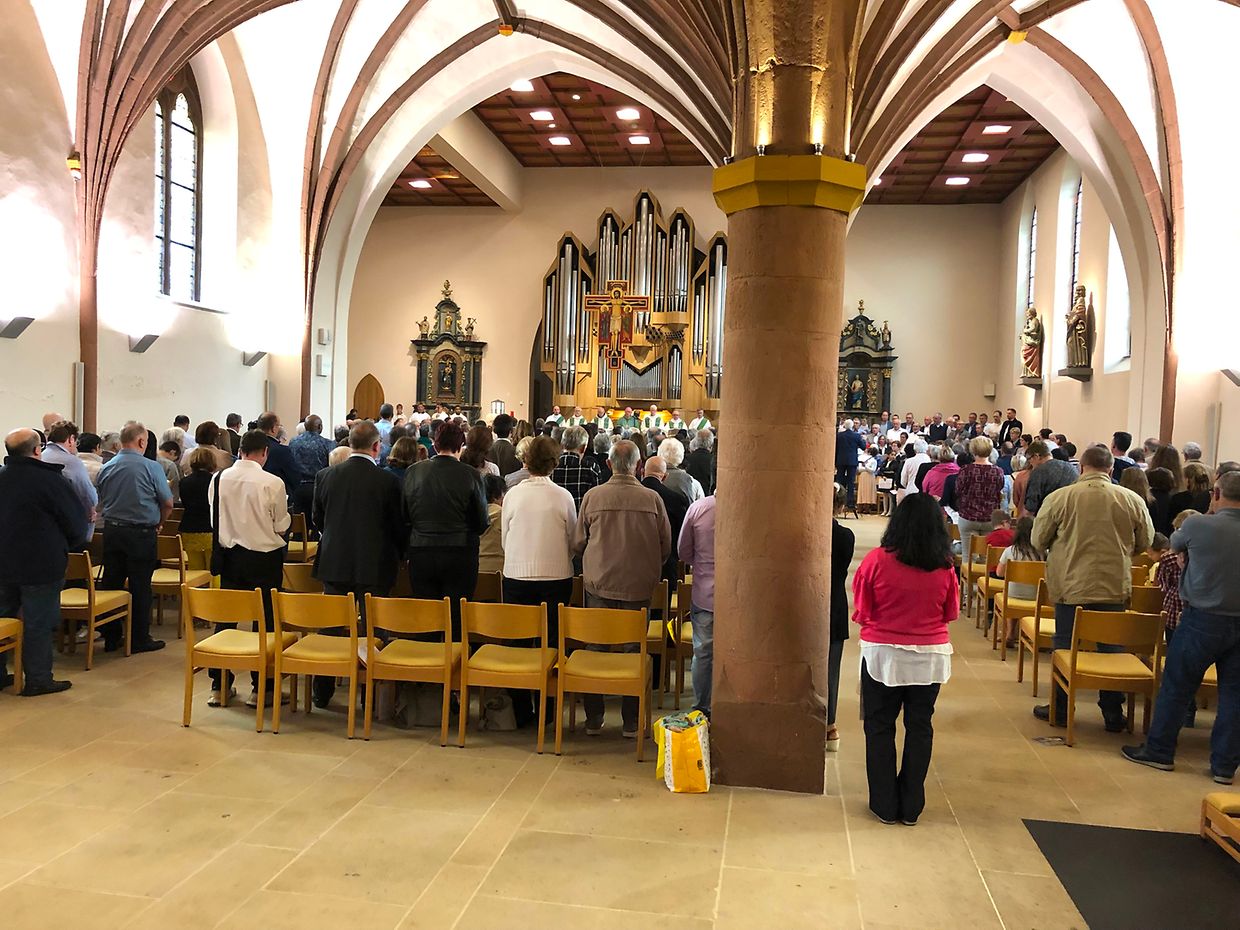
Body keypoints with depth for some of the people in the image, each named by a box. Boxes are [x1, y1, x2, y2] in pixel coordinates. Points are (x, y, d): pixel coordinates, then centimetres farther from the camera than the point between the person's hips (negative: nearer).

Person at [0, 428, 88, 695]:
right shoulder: (49, 479, -17)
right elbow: (75, 518, -11)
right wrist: (71, 545, 8)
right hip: (40, 565, -7)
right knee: (38, 622, 1)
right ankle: (37, 680, 7)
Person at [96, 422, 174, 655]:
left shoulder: (106, 468, 3)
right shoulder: (151, 468, -11)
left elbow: (101, 502, 11)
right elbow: (167, 504, -8)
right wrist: (158, 523, 9)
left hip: (111, 529, 5)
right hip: (141, 533, -5)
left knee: (111, 583, 11)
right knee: (140, 587, 3)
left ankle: (111, 637, 19)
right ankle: (139, 639, 10)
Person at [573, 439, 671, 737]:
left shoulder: (593, 496, -7)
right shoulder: (652, 499, -6)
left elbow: (577, 543, 2)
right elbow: (666, 547, 2)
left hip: (598, 583, 0)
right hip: (639, 586, 0)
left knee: (595, 649, 10)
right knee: (634, 651, 8)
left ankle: (594, 720, 18)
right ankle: (631, 723, 15)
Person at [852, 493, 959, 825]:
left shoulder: (877, 560, -15)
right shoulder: (945, 567, -9)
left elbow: (861, 613, -8)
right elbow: (951, 613, 4)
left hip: (882, 654, -2)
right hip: (930, 656, 2)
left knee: (880, 727, 12)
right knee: (920, 727, 15)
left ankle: (885, 805, 18)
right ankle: (911, 806, 23)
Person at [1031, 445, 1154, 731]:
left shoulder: (1059, 497, -10)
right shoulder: (1132, 500, -4)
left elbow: (1038, 540, -2)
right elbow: (1145, 542, 8)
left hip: (1070, 585, -2)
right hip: (1115, 587, 2)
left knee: (1066, 647, 10)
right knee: (1110, 648, 13)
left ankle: (1061, 709, 19)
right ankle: (1113, 714, 20)